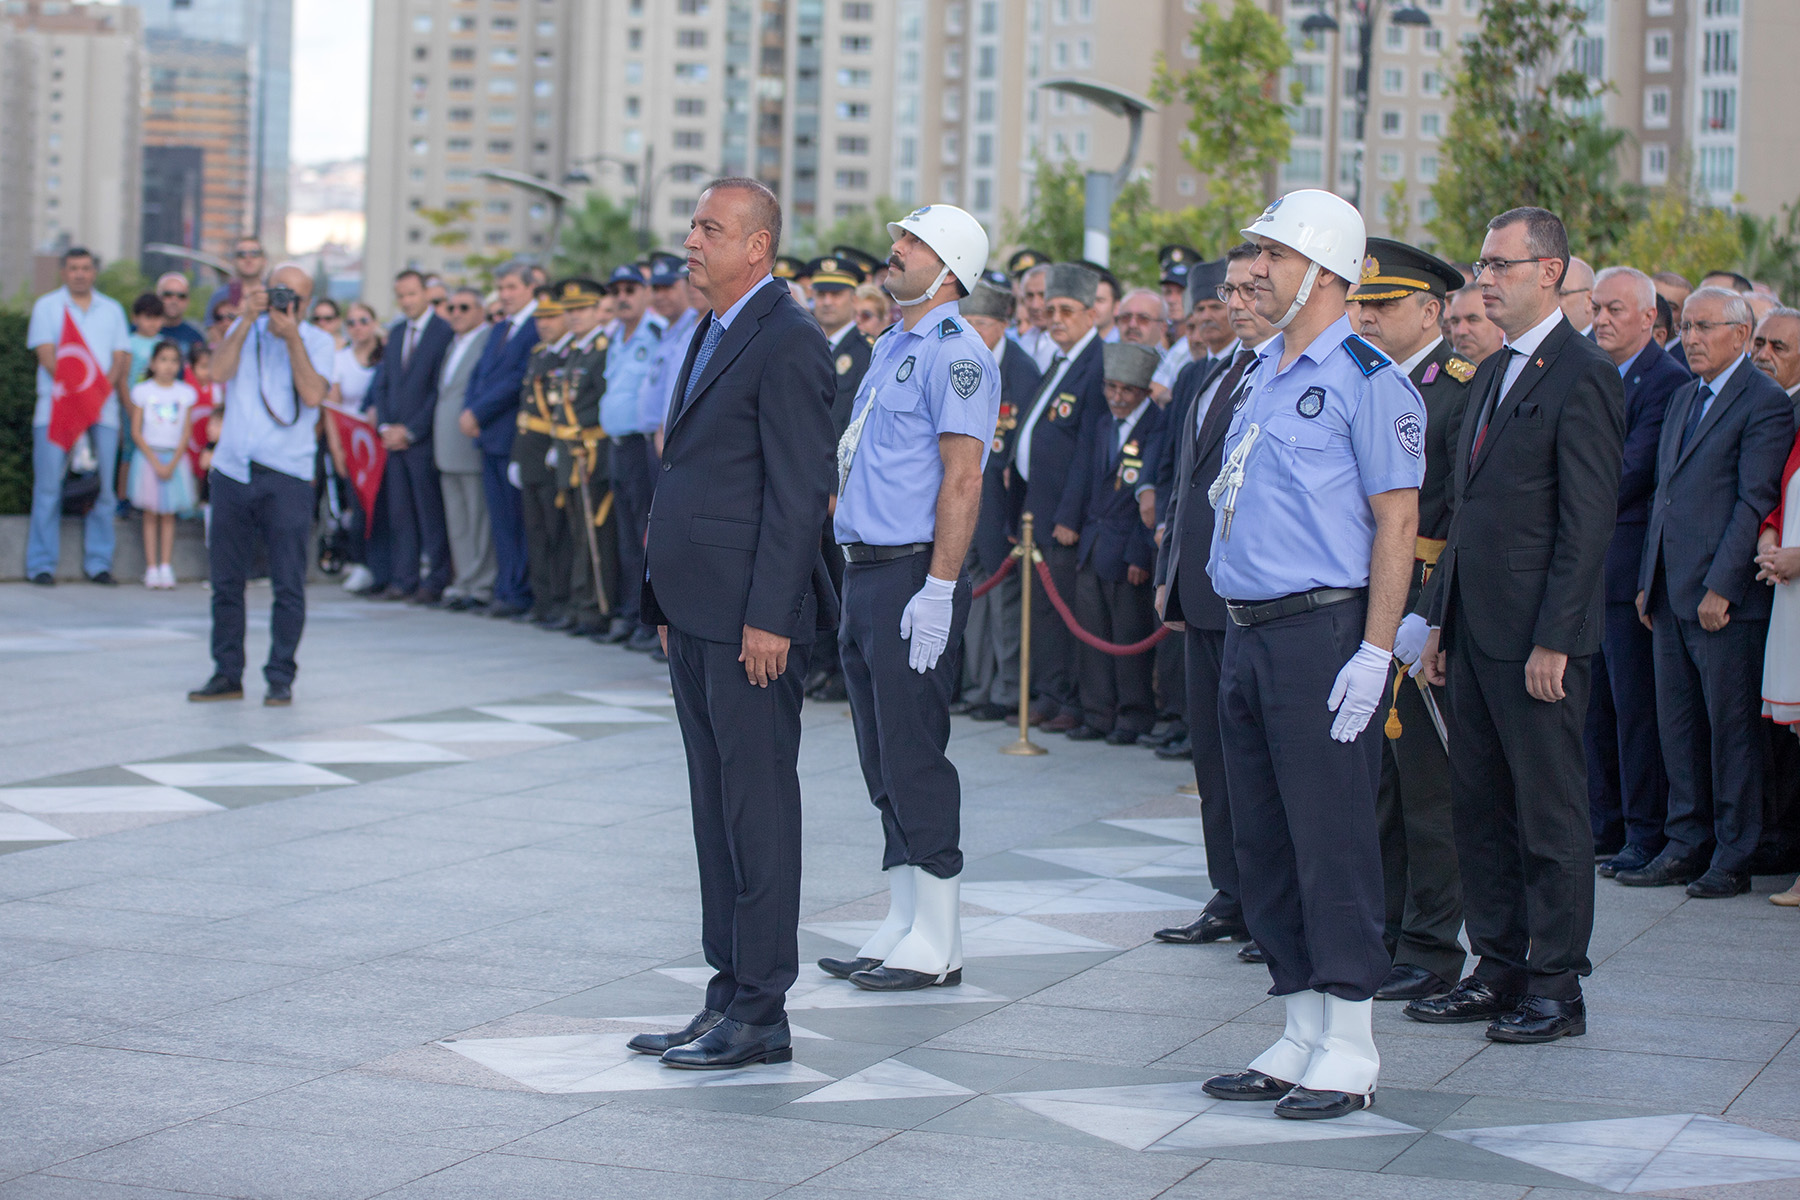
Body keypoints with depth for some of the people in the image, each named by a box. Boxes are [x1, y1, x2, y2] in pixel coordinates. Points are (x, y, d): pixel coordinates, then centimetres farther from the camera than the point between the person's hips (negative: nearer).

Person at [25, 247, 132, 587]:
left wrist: (103, 387, -10)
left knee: (102, 488, -1)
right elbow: (46, 354, -2)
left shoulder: (112, 310, 17)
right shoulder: (46, 306, 8)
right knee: (49, 486, -6)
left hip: (103, 408, 2)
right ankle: (41, 564, -2)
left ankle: (98, 562, 6)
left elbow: (121, 358, 9)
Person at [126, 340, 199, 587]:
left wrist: (173, 463, -10)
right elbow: (136, 432, -3)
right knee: (150, 514, -2)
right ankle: (151, 568, -1)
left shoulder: (185, 393, 4)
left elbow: (187, 433, 2)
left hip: (175, 458, 1)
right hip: (148, 456, -1)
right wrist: (155, 462, -11)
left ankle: (166, 567, 3)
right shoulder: (143, 391, -1)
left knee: (168, 514, 2)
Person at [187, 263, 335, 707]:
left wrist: (292, 336, -16)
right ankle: (227, 674, 16)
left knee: (288, 584, -4)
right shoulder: (244, 330, 11)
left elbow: (313, 394, -14)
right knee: (226, 580, 7)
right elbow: (221, 370, -7)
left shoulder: (316, 341, 3)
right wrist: (247, 321, -12)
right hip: (232, 470, 3)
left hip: (286, 477, -3)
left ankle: (281, 678, 4)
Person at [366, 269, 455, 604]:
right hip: (395, 436, 7)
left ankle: (433, 583, -2)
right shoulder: (396, 333, 16)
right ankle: (404, 579, 12)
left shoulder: (444, 332, -7)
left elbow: (440, 390, -11)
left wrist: (410, 430, -11)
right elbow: (382, 384, 18)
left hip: (423, 438, -7)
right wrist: (385, 426, 3)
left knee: (431, 516, -5)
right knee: (400, 513, 7)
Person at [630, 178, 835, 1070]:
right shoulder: (712, 334, 17)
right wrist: (670, 603, 17)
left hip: (749, 620, -10)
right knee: (715, 806, 12)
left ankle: (760, 1013, 1)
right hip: (696, 613, 10)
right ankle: (729, 991, 19)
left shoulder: (787, 343, -12)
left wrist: (768, 617, -20)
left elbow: (800, 490, -17)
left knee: (758, 805, -4)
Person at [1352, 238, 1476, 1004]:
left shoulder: (1462, 389, -10)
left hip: (1420, 622, -8)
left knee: (1427, 788, -1)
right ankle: (1384, 935, 22)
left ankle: (1431, 954, 6)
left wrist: (1430, 617, -21)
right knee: (1374, 784, 12)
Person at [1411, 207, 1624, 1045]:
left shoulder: (1584, 377, -11)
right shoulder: (1490, 375, 16)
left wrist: (1553, 640, -18)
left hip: (1537, 637, -9)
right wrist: (1439, 620, 15)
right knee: (1479, 810, 12)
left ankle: (1556, 988, 8)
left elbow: (1589, 521, -15)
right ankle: (1498, 970, 21)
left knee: (1551, 817, 0)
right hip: (1475, 630, 9)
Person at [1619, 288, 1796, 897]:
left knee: (1731, 726, -1)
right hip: (1671, 594, 8)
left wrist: (1721, 588, -17)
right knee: (1677, 723, 10)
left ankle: (1733, 858, 6)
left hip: (1727, 596, -8)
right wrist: (1648, 581, 15)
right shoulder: (1683, 398, 18)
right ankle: (1687, 845, 18)